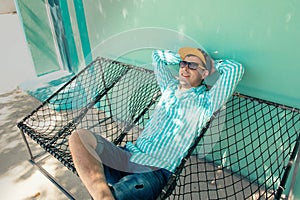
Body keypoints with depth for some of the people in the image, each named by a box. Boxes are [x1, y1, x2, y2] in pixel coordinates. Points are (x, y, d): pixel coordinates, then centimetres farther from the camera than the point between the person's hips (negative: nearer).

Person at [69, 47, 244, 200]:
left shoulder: (205, 101, 4)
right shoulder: (170, 86, 22)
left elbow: (236, 68, -7)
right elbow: (157, 55, 35)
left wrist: (212, 64, 12)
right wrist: (183, 58, 29)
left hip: (156, 170, -7)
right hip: (128, 155, 7)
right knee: (80, 136, -19)